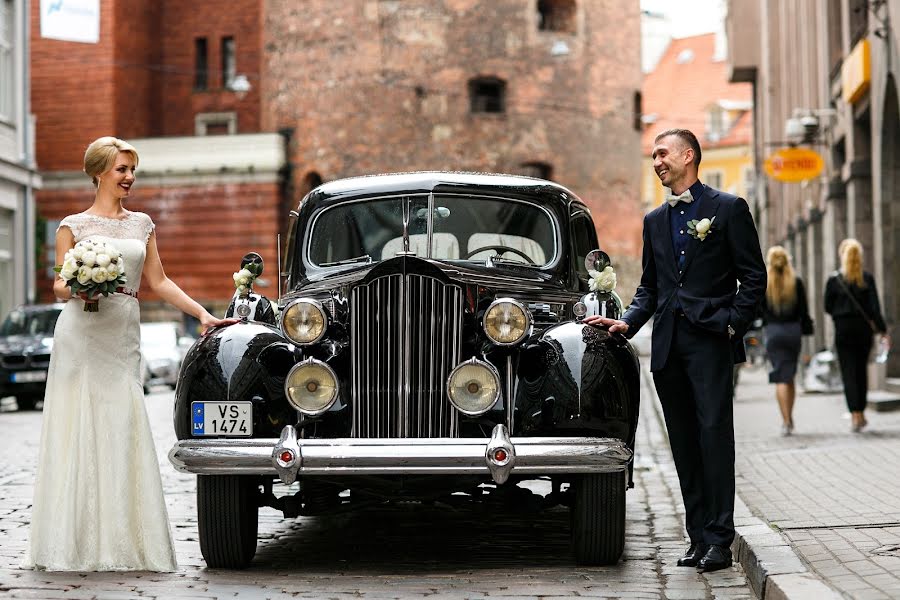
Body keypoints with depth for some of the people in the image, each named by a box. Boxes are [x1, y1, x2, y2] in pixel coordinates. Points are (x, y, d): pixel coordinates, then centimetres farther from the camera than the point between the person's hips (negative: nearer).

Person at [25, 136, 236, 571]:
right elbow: (59, 287, 5)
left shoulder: (142, 224, 16)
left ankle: (120, 543, 3)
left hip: (124, 338, 3)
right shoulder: (74, 225, 6)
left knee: (121, 433, -1)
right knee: (78, 431, -3)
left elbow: (158, 282, 14)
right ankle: (73, 542, 2)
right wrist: (76, 289, -18)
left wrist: (203, 313, 5)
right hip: (81, 335, -3)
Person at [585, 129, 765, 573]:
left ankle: (719, 540, -11)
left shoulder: (728, 208, 3)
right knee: (684, 441, 4)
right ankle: (698, 537, 7)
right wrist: (627, 322, 5)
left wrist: (732, 324, -9)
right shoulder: (655, 220, 20)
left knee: (714, 432, -11)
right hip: (668, 344, 6)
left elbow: (754, 277, 1)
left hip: (710, 338, -6)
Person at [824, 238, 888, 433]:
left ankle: (855, 416, -12)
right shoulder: (868, 279, -2)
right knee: (861, 370, 15)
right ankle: (861, 413, 22)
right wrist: (881, 329, -6)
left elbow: (828, 307, 0)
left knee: (848, 373, -2)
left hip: (843, 329, -2)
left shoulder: (834, 280, -5)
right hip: (864, 329, 2)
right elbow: (875, 307, -7)